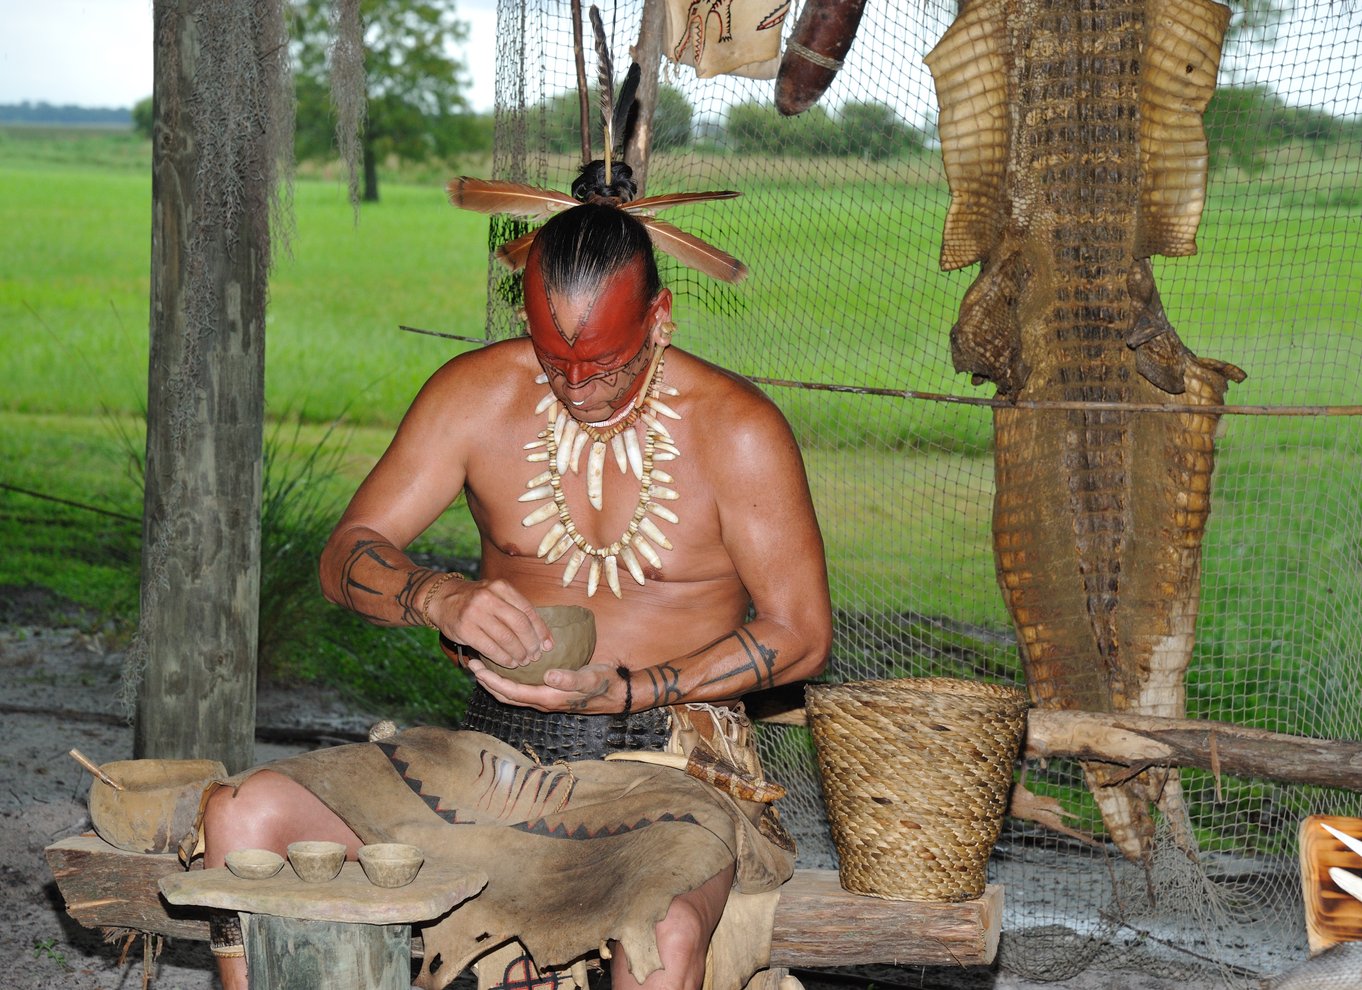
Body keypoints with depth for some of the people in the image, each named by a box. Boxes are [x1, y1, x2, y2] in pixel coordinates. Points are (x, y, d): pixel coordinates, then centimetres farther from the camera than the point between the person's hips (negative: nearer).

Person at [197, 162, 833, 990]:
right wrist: (444, 600, -23)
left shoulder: (737, 429, -6)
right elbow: (348, 557, 1)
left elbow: (801, 634, -4)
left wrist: (622, 691, -16)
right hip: (500, 744, 4)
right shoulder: (477, 395, 1)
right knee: (246, 815, -19)